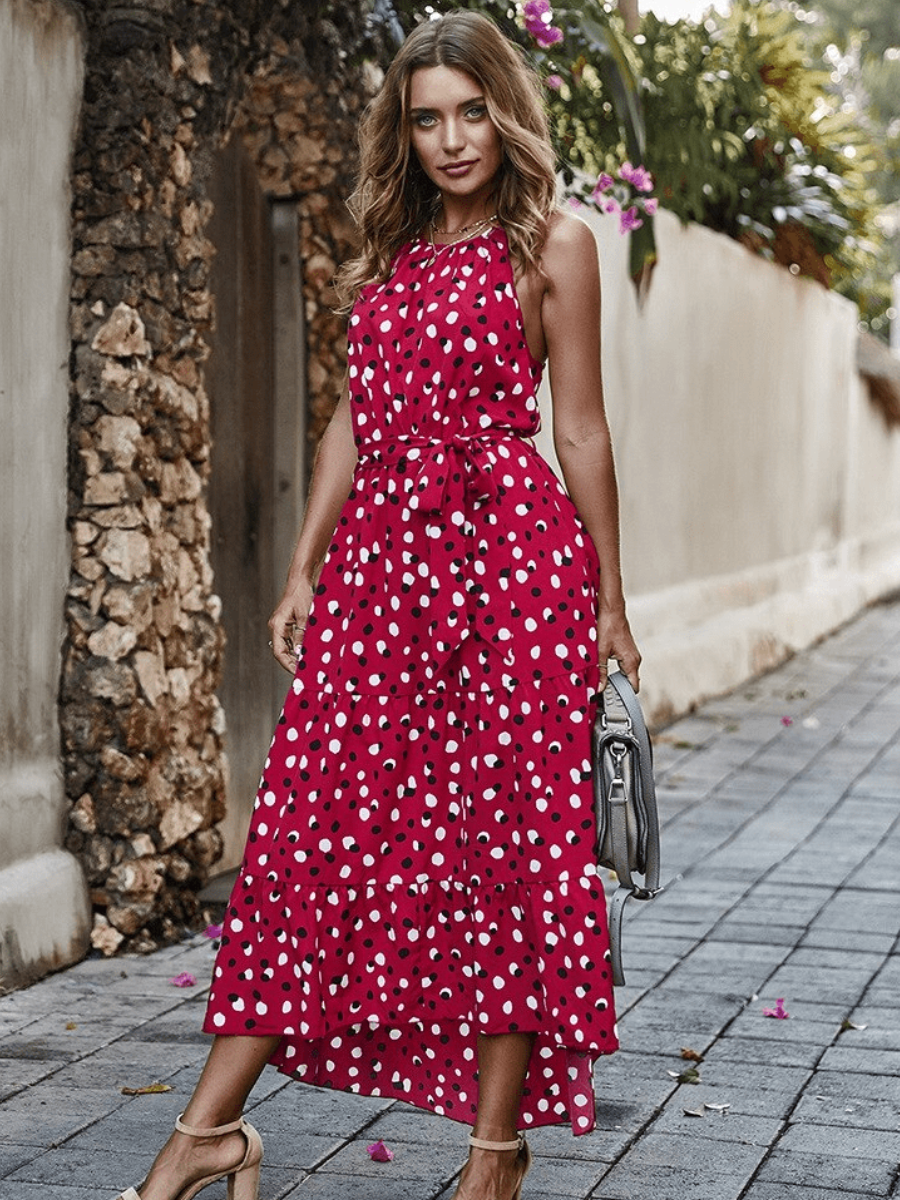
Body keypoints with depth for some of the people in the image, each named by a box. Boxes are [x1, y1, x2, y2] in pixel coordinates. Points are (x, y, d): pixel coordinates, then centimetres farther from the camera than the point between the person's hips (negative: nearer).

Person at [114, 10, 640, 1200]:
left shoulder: (553, 244, 2)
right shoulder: (389, 251, 17)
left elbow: (580, 431, 0)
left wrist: (607, 603, 0)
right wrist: (304, 570, 13)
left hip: (510, 557, -5)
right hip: (378, 554, 5)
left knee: (507, 834, -1)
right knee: (313, 826, 3)